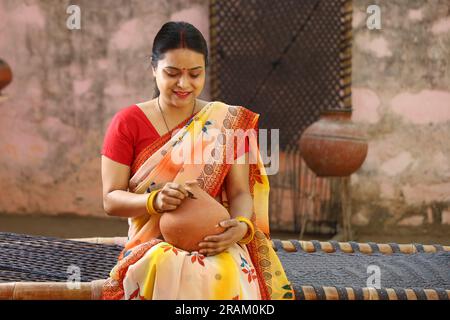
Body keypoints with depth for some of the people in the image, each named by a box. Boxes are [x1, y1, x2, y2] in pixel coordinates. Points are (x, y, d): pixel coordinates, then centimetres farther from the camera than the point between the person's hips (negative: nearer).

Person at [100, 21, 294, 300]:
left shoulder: (227, 122, 7)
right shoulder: (128, 123, 2)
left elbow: (240, 192, 3)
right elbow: (111, 199, -1)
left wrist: (241, 226, -20)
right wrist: (155, 200, -23)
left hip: (215, 243, 1)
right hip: (152, 245, -1)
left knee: (224, 275, -37)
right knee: (169, 270, -38)